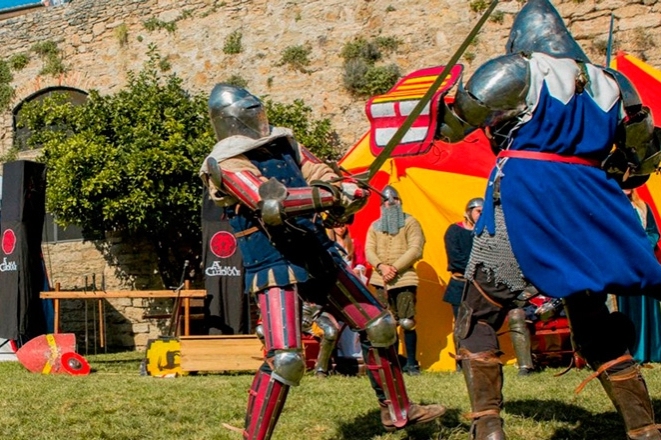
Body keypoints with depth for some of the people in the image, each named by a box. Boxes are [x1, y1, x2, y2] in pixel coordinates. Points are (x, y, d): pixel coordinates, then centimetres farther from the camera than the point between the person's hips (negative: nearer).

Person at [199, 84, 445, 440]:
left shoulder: (284, 145, 12)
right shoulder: (228, 164, -11)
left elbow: (326, 178, 10)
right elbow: (270, 203, -27)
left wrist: (348, 191, -14)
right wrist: (329, 195, -26)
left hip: (321, 259, 8)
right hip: (277, 271, -8)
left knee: (379, 326, 14)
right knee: (285, 361, -22)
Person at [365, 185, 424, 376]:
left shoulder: (410, 222, 5)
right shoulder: (374, 226, 17)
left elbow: (415, 249, -6)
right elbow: (369, 251, 7)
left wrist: (395, 268, -14)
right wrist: (381, 266, -13)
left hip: (404, 280, -4)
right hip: (381, 281, 4)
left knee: (407, 322, -7)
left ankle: (411, 363, 1)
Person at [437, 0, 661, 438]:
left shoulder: (516, 72, 1)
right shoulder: (610, 82, 15)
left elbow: (451, 125, -1)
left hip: (523, 202, -5)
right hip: (588, 207, 5)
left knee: (478, 317, 5)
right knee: (596, 324, 16)